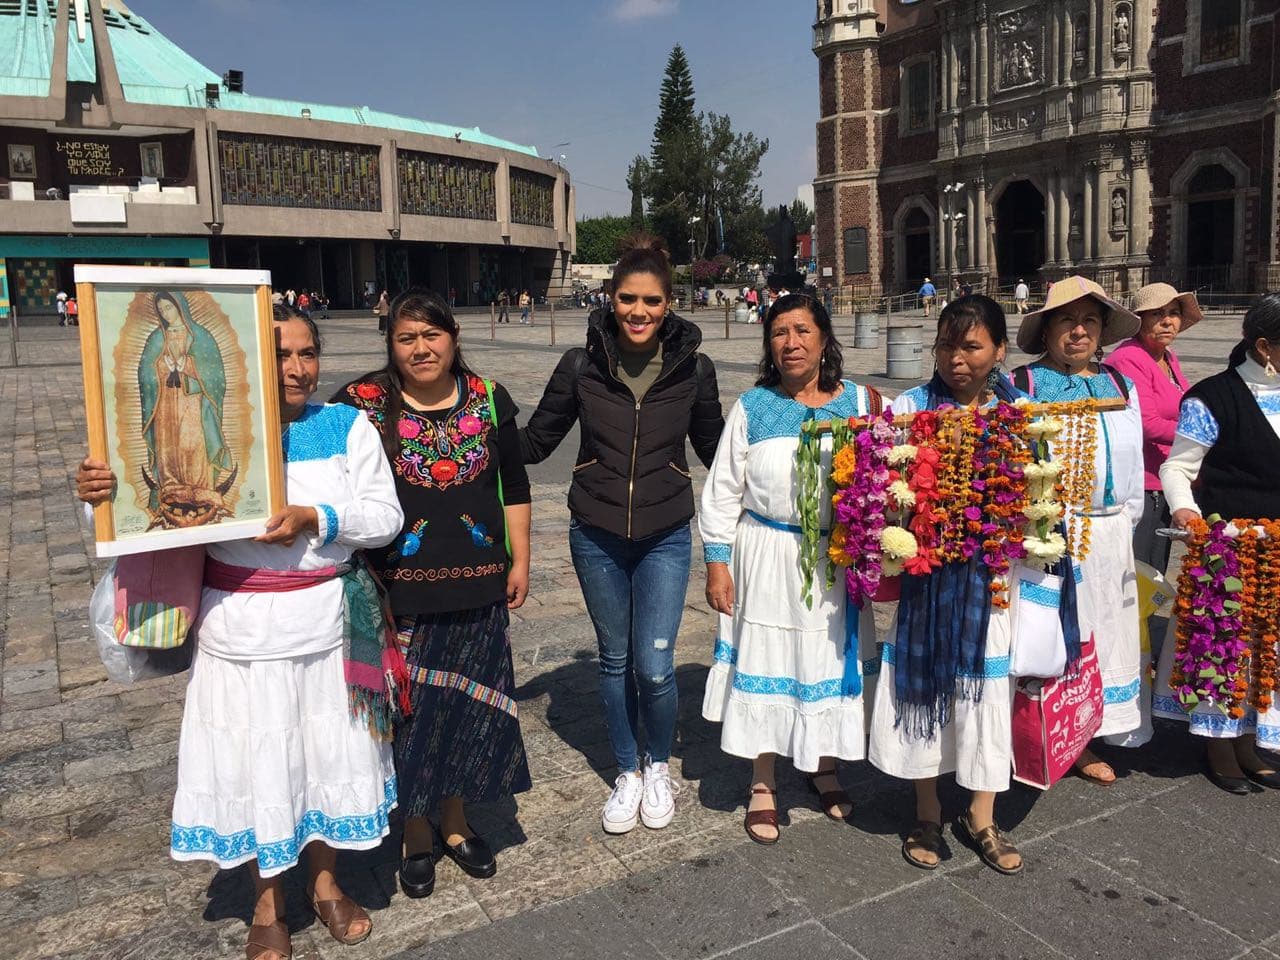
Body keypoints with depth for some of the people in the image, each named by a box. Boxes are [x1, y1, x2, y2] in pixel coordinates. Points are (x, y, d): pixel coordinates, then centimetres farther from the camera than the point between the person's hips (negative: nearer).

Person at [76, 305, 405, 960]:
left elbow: (385, 516, -5)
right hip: (241, 627, -1)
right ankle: (267, 906, 33)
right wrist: (101, 494, -26)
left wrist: (316, 518, -21)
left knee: (328, 749, 15)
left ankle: (324, 882, 39)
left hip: (329, 621, 2)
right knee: (255, 759, 10)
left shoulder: (346, 427, -2)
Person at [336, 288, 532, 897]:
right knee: (408, 707, 6)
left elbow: (514, 487, 10)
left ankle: (457, 823, 32)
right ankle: (417, 834, 27)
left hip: (477, 584, 3)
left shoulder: (488, 401, 4)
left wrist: (519, 562, 8)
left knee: (468, 703, 12)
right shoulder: (362, 404, -6)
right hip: (399, 589, -2)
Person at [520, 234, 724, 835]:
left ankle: (658, 768, 28)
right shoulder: (581, 365, -8)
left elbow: (713, 447, 8)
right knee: (615, 661, 14)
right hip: (596, 537, 1)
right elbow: (536, 440, 1)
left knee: (654, 668, -3)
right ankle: (626, 773, 36)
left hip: (665, 538, -1)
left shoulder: (693, 368, -6)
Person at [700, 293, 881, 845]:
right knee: (763, 661, 7)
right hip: (766, 557, -1)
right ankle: (763, 783, 25)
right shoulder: (752, 407, -1)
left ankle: (824, 766, 37)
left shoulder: (860, 403, 0)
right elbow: (723, 490, 1)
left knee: (830, 660, 12)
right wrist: (717, 563, -2)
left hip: (836, 559, 1)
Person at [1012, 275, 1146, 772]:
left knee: (1103, 633, 11)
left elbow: (1133, 461, 16)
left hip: (1108, 534, 6)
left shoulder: (1121, 385, 12)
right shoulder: (1022, 386, -5)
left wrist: (1127, 527, 15)